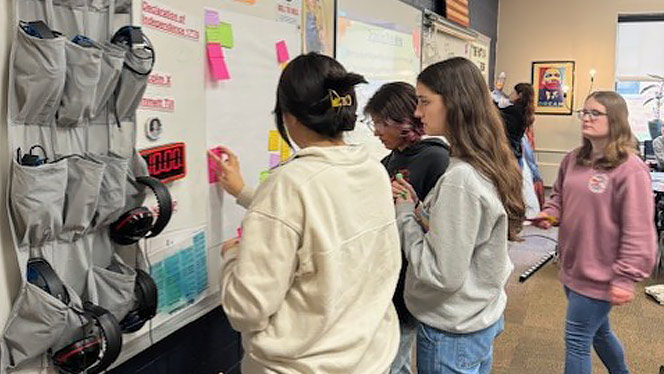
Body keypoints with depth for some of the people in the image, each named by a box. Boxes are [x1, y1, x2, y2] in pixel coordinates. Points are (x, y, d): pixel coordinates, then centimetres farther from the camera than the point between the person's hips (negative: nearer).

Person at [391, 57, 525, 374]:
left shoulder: (459, 179, -27)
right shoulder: (488, 165, 1)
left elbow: (444, 274, -25)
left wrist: (405, 214, -15)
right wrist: (416, 207, -4)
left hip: (452, 336, -8)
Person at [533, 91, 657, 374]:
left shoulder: (630, 170, -18)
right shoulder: (573, 160, 4)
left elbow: (637, 232, -19)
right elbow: (559, 196, 20)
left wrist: (625, 278, -20)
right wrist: (549, 213, -2)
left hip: (599, 275, -7)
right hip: (572, 267, 8)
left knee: (576, 341, 2)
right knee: (598, 331, 25)